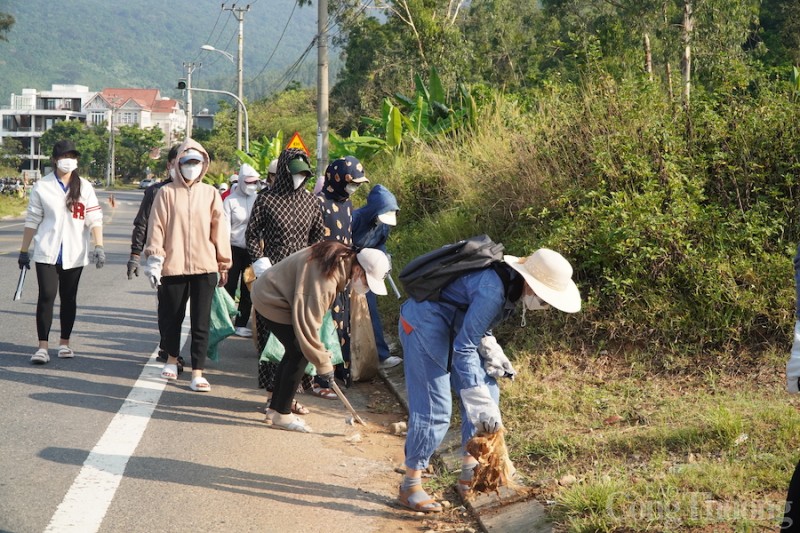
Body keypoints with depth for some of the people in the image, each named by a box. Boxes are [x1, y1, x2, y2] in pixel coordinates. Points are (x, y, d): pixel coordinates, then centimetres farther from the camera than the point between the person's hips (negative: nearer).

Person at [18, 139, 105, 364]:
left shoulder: (84, 187, 3)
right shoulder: (42, 187, 1)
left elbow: (94, 219, -2)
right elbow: (32, 220, 5)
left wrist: (99, 246, -13)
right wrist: (24, 251, 5)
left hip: (74, 254, 2)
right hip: (47, 253, -1)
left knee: (69, 298, 9)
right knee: (46, 296, -9)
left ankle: (65, 343, 21)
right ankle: (43, 347, -6)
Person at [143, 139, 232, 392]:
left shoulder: (210, 193, 5)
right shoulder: (167, 193, 2)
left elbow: (219, 229, 7)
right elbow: (156, 228, 1)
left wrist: (224, 264, 7)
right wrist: (154, 260, -3)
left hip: (204, 267, 0)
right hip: (173, 266, 0)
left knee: (201, 322, -2)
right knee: (171, 317, 12)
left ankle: (198, 373, 1)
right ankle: (172, 359, 36)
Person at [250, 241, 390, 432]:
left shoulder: (343, 259, -4)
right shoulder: (325, 279, -33)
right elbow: (308, 323, -29)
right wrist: (323, 363, -21)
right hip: (271, 300, -10)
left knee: (295, 351, 11)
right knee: (299, 354, -10)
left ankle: (275, 409, 21)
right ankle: (281, 414, 0)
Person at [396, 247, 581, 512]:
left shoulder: (510, 280, -2)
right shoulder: (493, 291, -31)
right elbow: (464, 348, -30)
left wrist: (491, 351, -1)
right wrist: (479, 403, -31)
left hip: (450, 328, 10)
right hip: (425, 326, -10)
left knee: (488, 392, 8)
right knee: (433, 408, -10)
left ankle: (470, 474, 17)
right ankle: (410, 486, 4)